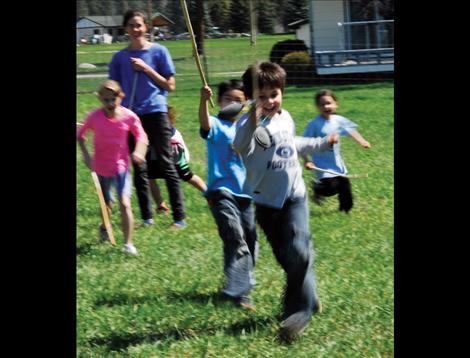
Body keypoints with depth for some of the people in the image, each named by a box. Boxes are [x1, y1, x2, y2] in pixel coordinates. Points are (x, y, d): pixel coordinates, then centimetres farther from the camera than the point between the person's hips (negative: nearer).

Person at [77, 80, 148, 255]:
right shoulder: (94, 117, -15)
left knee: (125, 203, -15)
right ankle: (104, 227, 51)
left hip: (121, 166, -1)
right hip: (101, 167, 1)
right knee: (107, 204, 18)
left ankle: (128, 243, -6)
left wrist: (139, 151, -20)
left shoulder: (129, 116, -15)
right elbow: (80, 134, 1)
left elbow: (141, 135, -2)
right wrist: (85, 155, -8)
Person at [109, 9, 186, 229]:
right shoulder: (119, 58, 8)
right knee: (138, 168, 6)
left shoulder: (159, 52, 1)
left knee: (166, 165, -3)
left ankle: (179, 217, -1)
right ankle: (147, 217, 13)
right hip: (131, 116, 3)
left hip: (156, 112, -3)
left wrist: (146, 69, -11)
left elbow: (170, 85, -1)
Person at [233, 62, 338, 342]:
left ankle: (298, 311, -8)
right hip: (267, 201, -2)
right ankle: (308, 297, 29)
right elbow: (242, 146, -42)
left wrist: (321, 143, 32)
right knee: (285, 256, 8)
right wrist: (253, 119, -59)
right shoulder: (250, 124, -17)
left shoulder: (286, 118, 3)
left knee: (298, 251, -15)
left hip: (294, 196, 3)